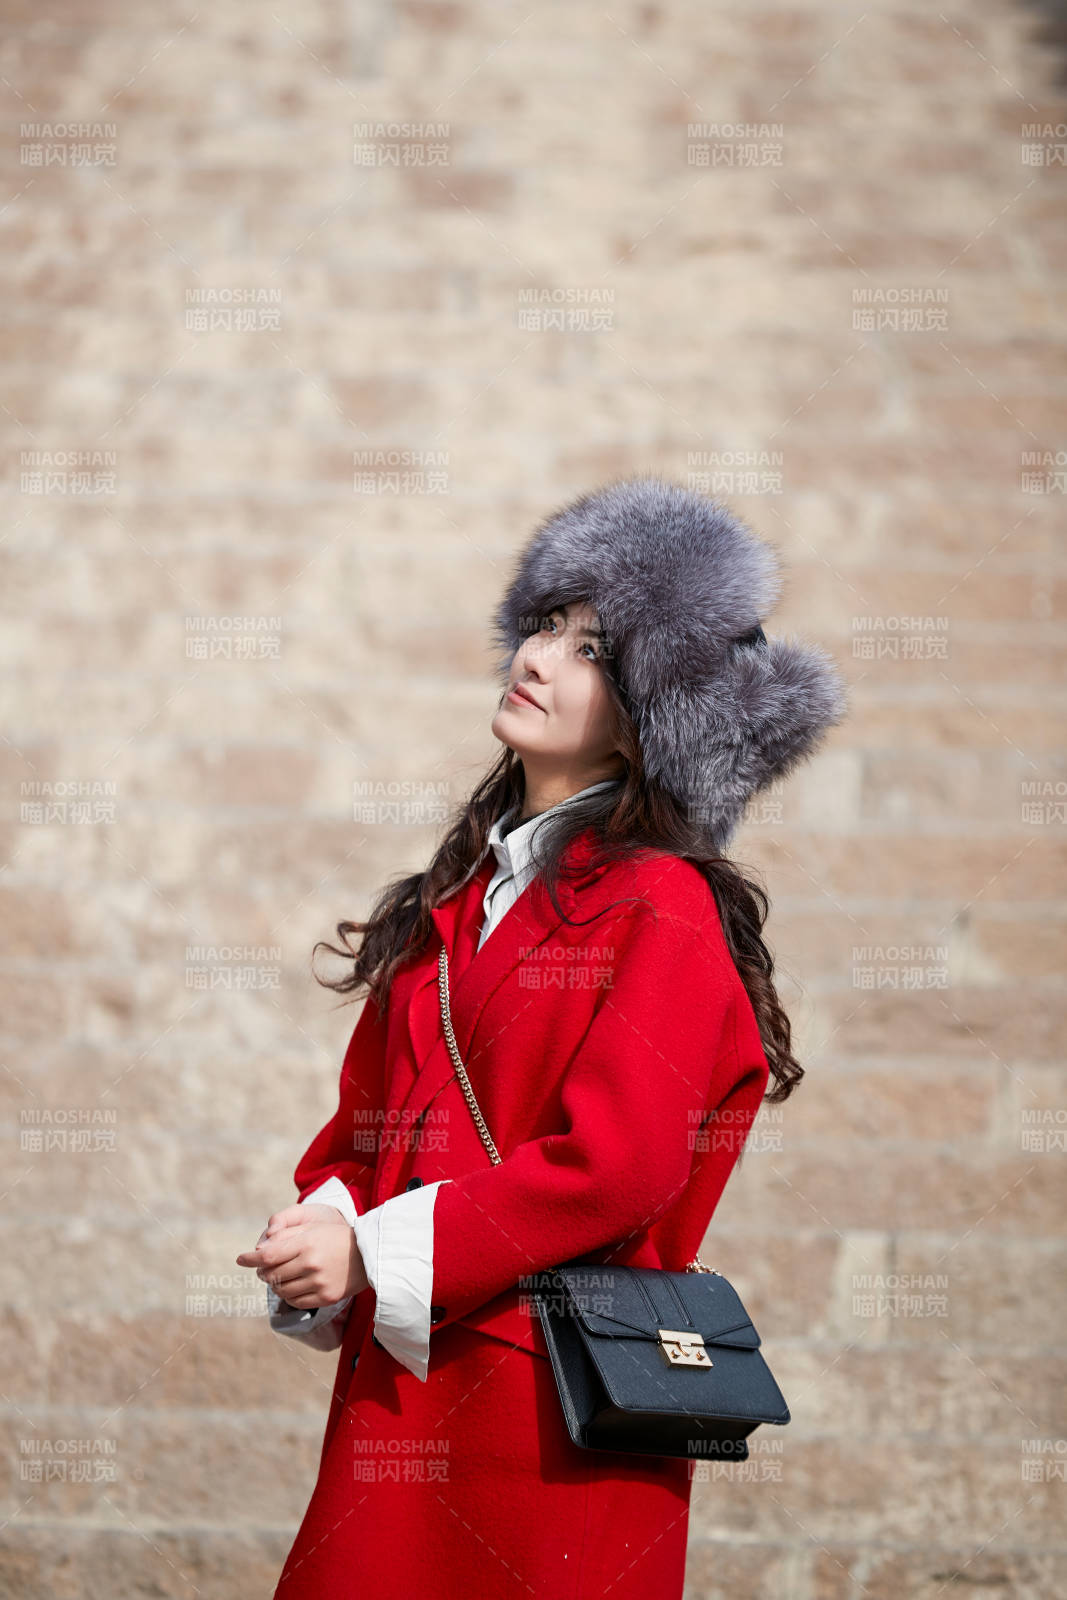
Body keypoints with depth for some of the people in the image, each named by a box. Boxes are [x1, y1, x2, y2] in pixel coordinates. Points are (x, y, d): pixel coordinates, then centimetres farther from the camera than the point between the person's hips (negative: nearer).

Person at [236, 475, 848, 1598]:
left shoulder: (664, 911, -9)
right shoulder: (463, 895, 15)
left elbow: (615, 1166, -18)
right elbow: (370, 1111, 16)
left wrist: (372, 1253, -16)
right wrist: (324, 1223, -6)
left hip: (553, 1387, -7)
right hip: (400, 1374, 7)